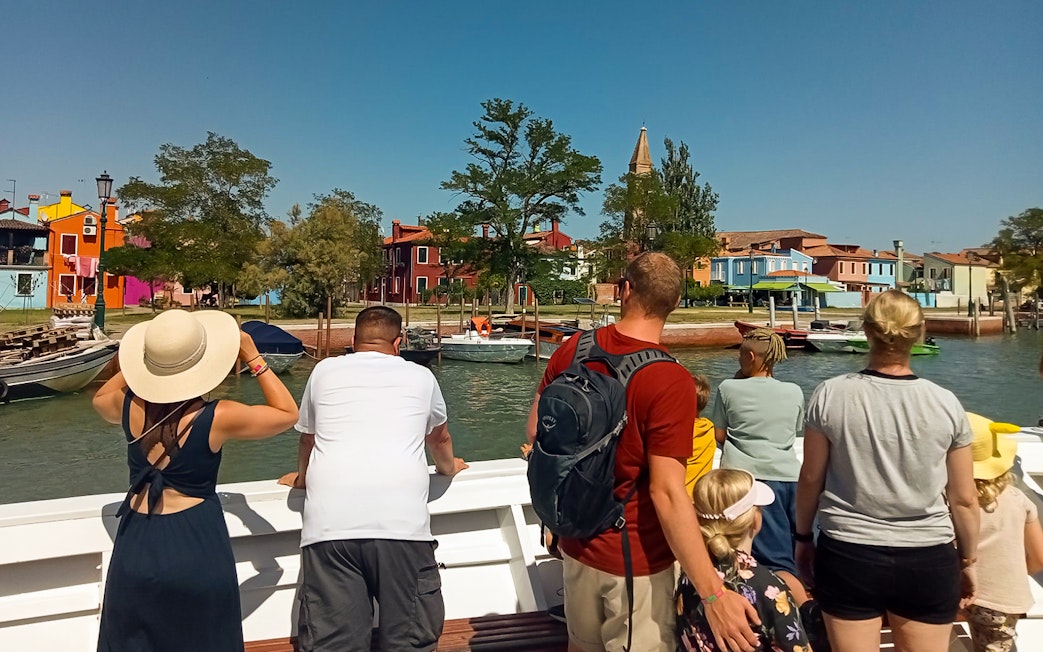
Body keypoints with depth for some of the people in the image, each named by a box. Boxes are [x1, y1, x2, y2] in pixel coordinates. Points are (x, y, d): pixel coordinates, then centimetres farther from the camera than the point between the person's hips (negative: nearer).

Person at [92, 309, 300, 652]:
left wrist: (138, 366, 14)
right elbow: (287, 413, -4)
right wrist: (253, 357, -3)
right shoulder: (217, 417, -19)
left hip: (135, 548, 4)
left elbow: (100, 399, 20)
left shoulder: (130, 407, -7)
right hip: (196, 549, -3)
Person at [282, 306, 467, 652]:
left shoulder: (325, 371, 18)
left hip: (330, 524, 1)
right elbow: (440, 439, 36)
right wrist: (449, 467, 58)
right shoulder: (420, 376, 18)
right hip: (402, 522, 0)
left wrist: (302, 478, 54)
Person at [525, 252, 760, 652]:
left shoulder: (572, 350, -8)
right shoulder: (670, 381, -24)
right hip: (634, 558, -5)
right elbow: (667, 493, -27)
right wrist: (714, 594, -24)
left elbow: (535, 432, 2)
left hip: (575, 543, 6)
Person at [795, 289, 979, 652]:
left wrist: (802, 537, 13)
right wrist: (968, 560, 17)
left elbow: (811, 478, -2)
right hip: (928, 563, 1)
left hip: (848, 557, -1)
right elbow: (964, 498, 1)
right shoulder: (946, 404, -7)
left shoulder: (830, 395, -10)